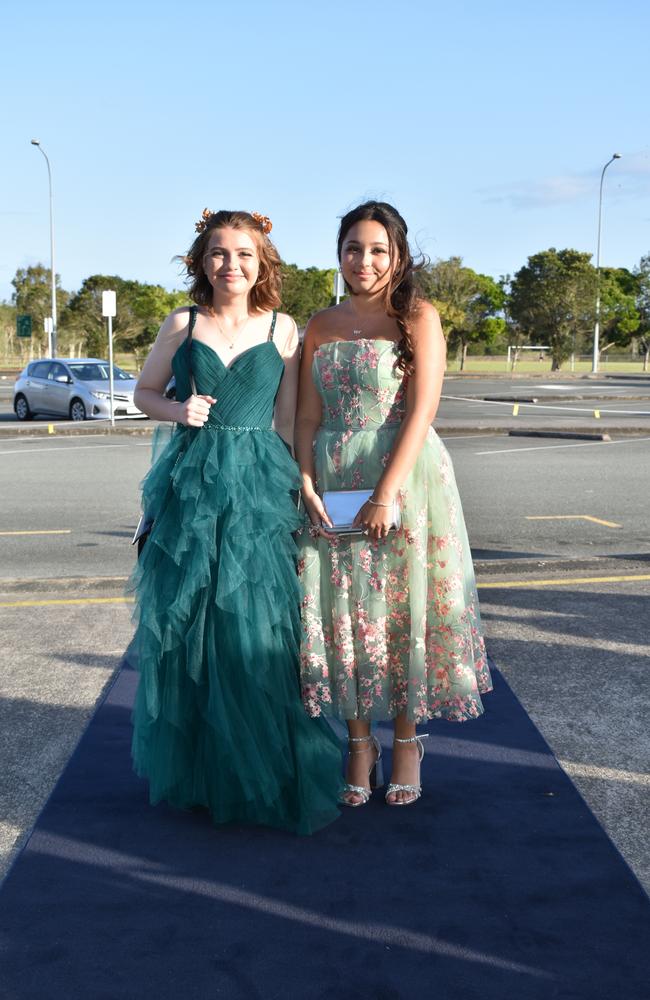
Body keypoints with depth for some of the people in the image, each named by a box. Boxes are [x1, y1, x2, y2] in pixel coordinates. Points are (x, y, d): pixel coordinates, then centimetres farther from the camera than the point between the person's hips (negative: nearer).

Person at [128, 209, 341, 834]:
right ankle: (192, 768, 23)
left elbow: (288, 420, 6)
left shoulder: (283, 330, 3)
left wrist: (303, 488, 0)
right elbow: (145, 391, 15)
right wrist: (178, 412, -6)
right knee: (186, 623, 5)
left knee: (258, 627, -1)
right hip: (191, 483, 1)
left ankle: (266, 773, 16)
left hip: (259, 485, -1)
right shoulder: (182, 325, 5)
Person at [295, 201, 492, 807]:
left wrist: (387, 493, -18)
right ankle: (360, 742, 20)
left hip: (405, 478, -3)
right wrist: (307, 486, -6)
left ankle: (407, 741, 20)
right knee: (343, 608, 5)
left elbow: (420, 412, -11)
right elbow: (308, 417, 8)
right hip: (333, 484, 4)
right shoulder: (320, 326, 11)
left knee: (405, 606, 3)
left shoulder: (418, 317, -3)